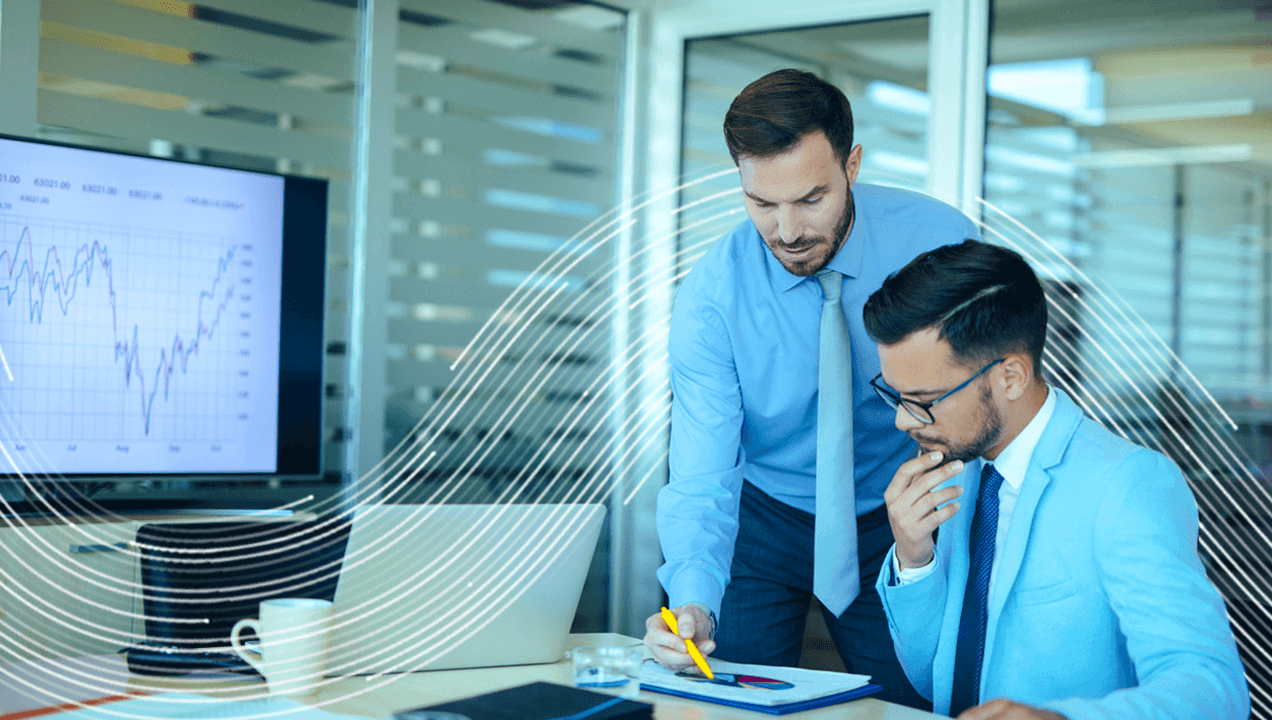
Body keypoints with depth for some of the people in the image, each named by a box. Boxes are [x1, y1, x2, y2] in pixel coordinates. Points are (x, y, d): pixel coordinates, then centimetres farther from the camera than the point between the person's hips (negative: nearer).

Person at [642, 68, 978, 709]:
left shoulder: (938, 241, -20)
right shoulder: (710, 300, -22)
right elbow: (701, 477, -24)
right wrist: (692, 601, -43)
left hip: (894, 524, 1)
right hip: (764, 521, -1)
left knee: (914, 706, 1)